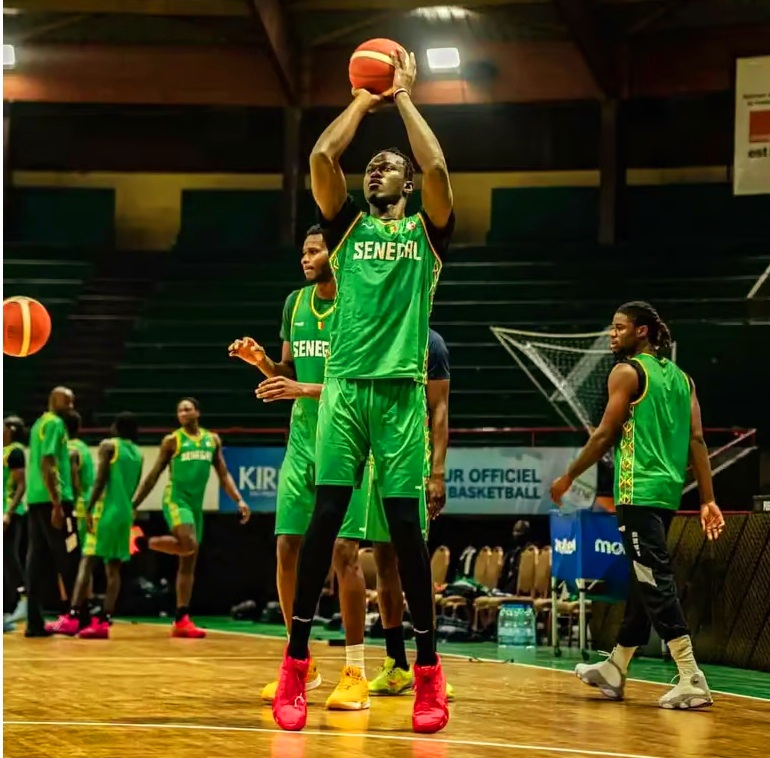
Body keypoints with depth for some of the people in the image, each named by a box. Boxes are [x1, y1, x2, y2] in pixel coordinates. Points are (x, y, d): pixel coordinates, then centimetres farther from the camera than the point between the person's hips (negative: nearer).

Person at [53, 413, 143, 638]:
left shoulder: (108, 445, -2)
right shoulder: (138, 453, 16)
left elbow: (100, 480, -11)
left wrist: (89, 510, -12)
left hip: (105, 510, -6)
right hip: (126, 513, 6)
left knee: (87, 562, -8)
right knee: (113, 569, 4)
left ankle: (73, 618, -16)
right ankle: (104, 622, -2)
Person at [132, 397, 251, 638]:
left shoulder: (212, 440, 13)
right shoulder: (172, 440, 0)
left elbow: (224, 475, 14)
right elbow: (154, 475, 3)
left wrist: (239, 501, 1)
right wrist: (134, 503, -1)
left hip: (196, 504, 6)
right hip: (176, 500, -6)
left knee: (189, 564, 4)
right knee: (189, 545, -30)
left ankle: (181, 620, 5)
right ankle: (149, 543, -5)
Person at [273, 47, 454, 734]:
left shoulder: (426, 230, 11)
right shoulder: (349, 225, 16)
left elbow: (437, 168, -7)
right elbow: (322, 157, 1)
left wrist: (404, 97, 4)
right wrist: (365, 99, 12)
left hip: (401, 389, -1)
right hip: (344, 386, 1)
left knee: (405, 524, -4)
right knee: (325, 518, -5)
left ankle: (428, 672, 2)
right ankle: (296, 667, -3)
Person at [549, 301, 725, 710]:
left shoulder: (627, 372, -6)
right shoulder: (680, 377, 15)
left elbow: (605, 434, -7)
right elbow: (697, 441, 9)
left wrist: (567, 478, 4)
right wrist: (708, 500, 6)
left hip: (639, 491, -8)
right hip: (669, 490, 8)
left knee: (655, 583, -11)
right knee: (643, 582, 16)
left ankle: (692, 680, -18)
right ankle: (614, 670, 28)